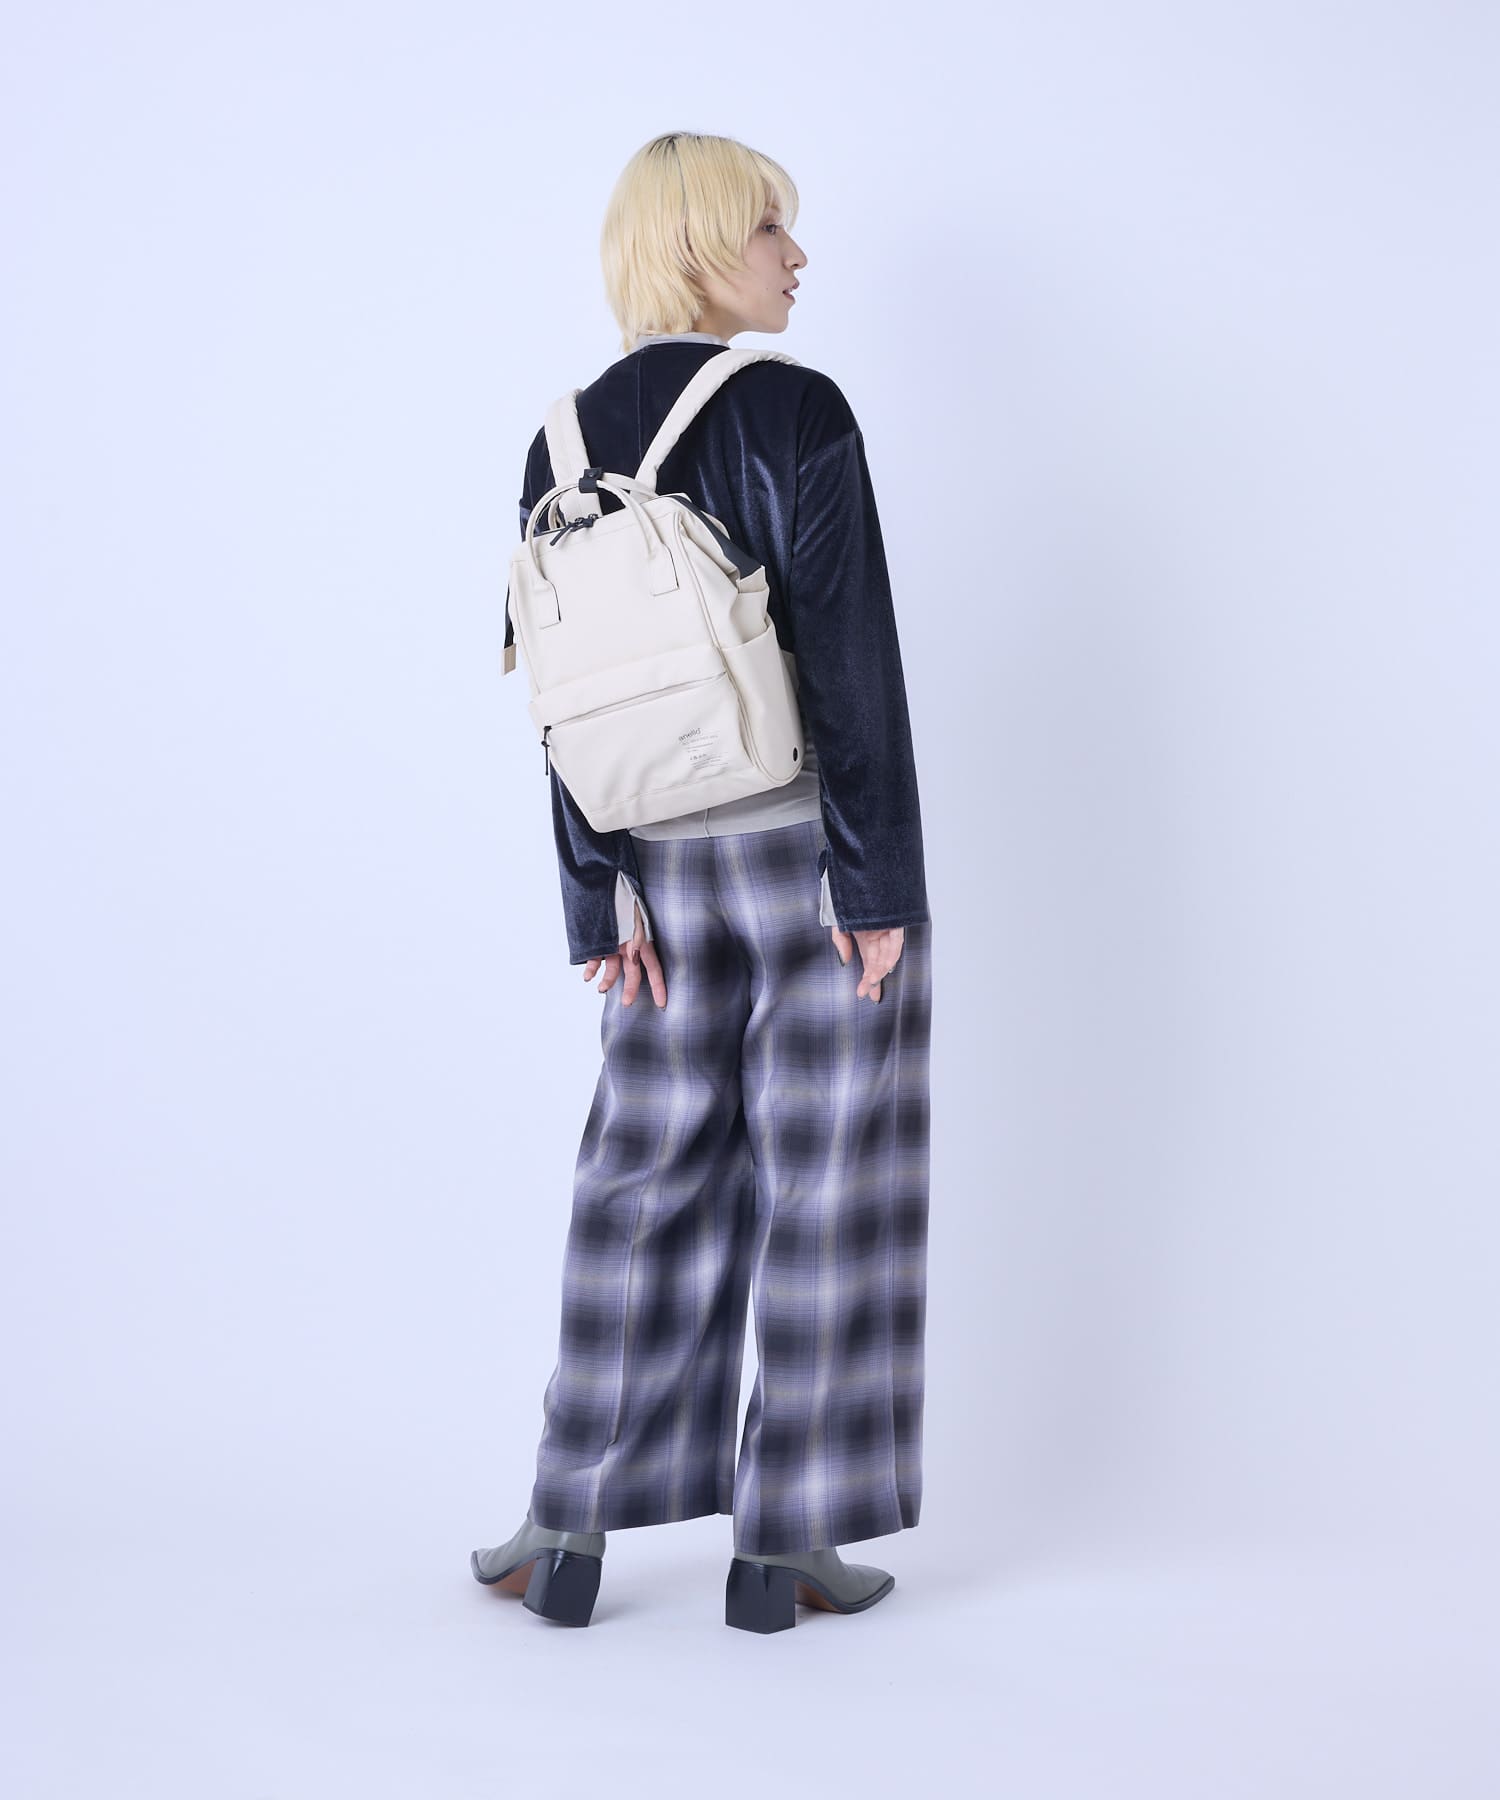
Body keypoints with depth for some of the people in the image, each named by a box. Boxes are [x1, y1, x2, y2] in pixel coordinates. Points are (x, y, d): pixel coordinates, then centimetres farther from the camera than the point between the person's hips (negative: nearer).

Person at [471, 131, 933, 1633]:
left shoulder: (566, 441, 6)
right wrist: (881, 877, -12)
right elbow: (850, 656, -16)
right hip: (816, 851, -5)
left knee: (644, 1182, 12)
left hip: (668, 868, 5)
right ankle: (786, 1548, 12)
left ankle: (571, 1533, 17)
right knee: (824, 1186, 4)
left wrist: (600, 899, 7)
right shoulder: (794, 410, -11)